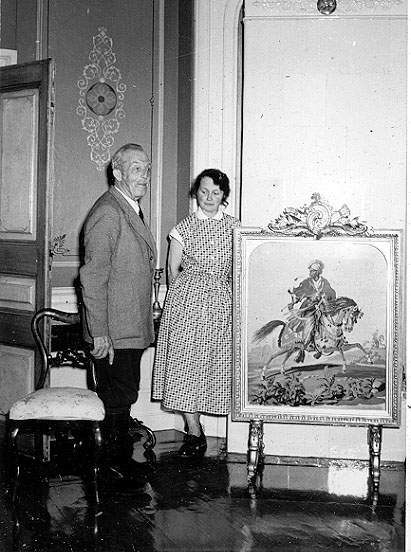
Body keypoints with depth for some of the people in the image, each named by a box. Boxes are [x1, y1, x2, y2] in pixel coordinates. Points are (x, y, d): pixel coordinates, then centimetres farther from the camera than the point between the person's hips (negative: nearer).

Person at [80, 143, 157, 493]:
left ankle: (123, 459, 30)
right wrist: (100, 332, -23)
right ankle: (114, 468, 15)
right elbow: (93, 277, -21)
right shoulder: (107, 213, -17)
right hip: (114, 332, -9)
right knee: (117, 398, 1)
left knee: (125, 395, 18)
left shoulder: (132, 210, 14)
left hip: (133, 328, 10)